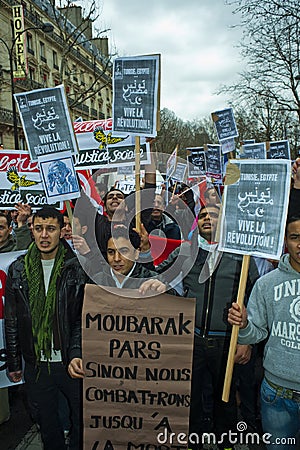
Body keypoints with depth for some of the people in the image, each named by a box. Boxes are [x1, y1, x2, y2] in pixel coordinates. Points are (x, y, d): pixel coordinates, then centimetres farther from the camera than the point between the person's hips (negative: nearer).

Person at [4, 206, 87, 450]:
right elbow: (11, 320, 5)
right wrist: (14, 363, 8)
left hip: (73, 363, -2)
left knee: (82, 420, 16)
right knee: (48, 422, 22)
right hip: (36, 364, 2)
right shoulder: (17, 269, -2)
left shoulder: (79, 267, -11)